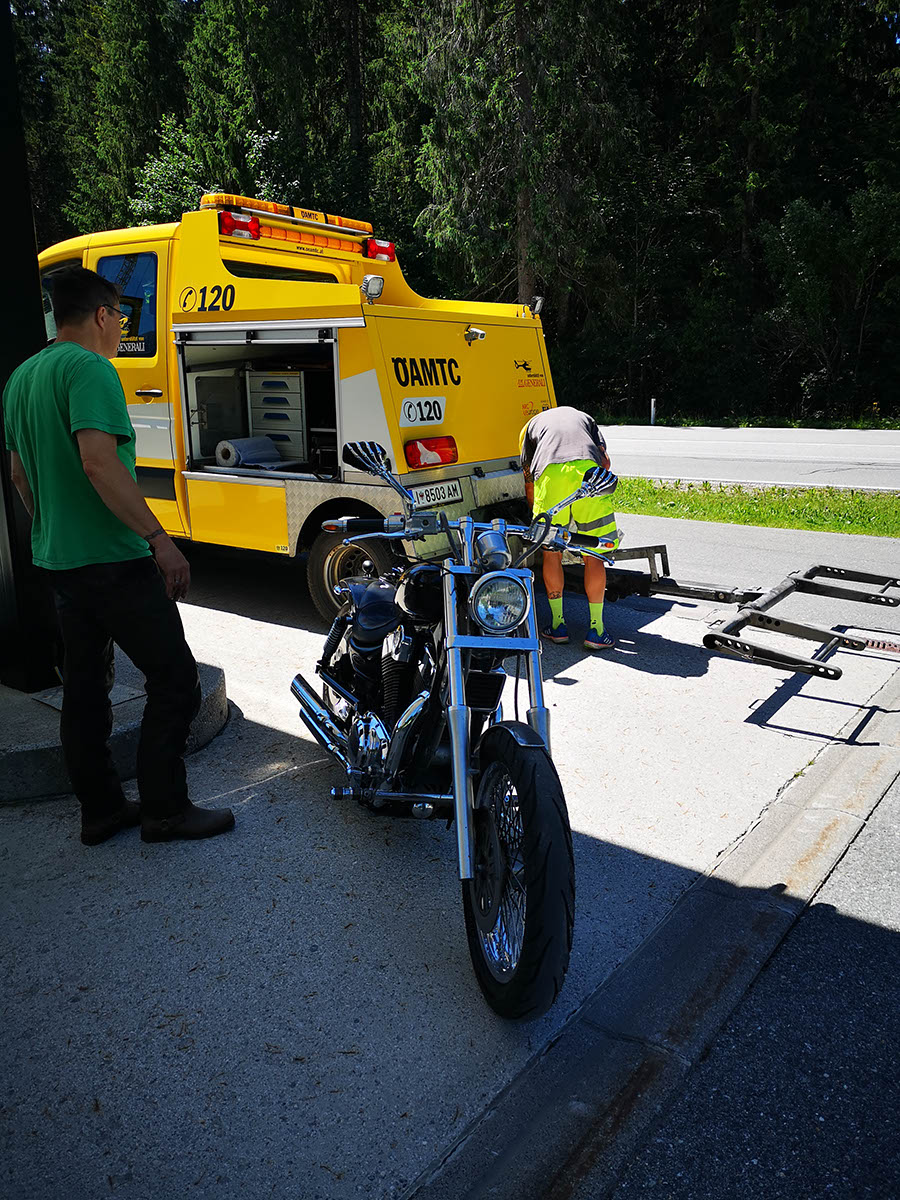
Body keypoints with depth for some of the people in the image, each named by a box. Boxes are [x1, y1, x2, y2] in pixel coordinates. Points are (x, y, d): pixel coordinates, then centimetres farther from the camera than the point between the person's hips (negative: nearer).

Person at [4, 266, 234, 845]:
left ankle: (100, 808, 24)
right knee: (175, 680, -1)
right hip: (112, 559, -10)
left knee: (85, 687, 14)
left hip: (58, 559, 10)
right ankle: (164, 809, 6)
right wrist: (160, 538, -25)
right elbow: (99, 462, -26)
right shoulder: (89, 369, -13)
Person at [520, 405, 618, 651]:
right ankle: (596, 630, 8)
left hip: (550, 473, 0)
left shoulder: (533, 424, 35)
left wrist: (537, 516, 43)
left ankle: (558, 624, 19)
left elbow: (529, 484, 31)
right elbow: (605, 460, 20)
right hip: (589, 470, 1)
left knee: (551, 552, 13)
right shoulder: (584, 417, 38)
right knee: (594, 556, 7)